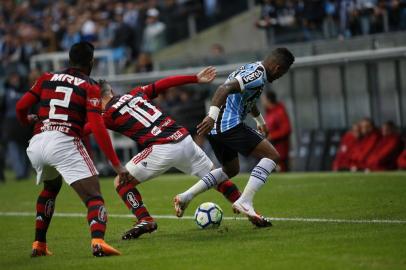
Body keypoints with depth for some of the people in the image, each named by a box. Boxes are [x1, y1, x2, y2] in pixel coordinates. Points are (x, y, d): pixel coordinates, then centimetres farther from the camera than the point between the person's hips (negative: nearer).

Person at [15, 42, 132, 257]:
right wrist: (116, 164, -5)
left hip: (36, 144, 5)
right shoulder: (90, 88, 7)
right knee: (94, 198, -5)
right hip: (64, 142, -5)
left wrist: (26, 120, 39)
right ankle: (98, 241, -34)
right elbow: (97, 128, -4)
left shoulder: (47, 79, 19)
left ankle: (39, 245, 29)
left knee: (51, 187, 33)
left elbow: (21, 106, 14)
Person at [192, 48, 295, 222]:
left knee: (231, 170, 27)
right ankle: (244, 201, -18)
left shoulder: (250, 69, 21)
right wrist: (212, 115, -37)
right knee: (272, 156, -6)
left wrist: (259, 120, 57)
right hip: (231, 126, -10)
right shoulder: (257, 76, -12)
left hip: (214, 129, 10)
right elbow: (225, 89, -27)